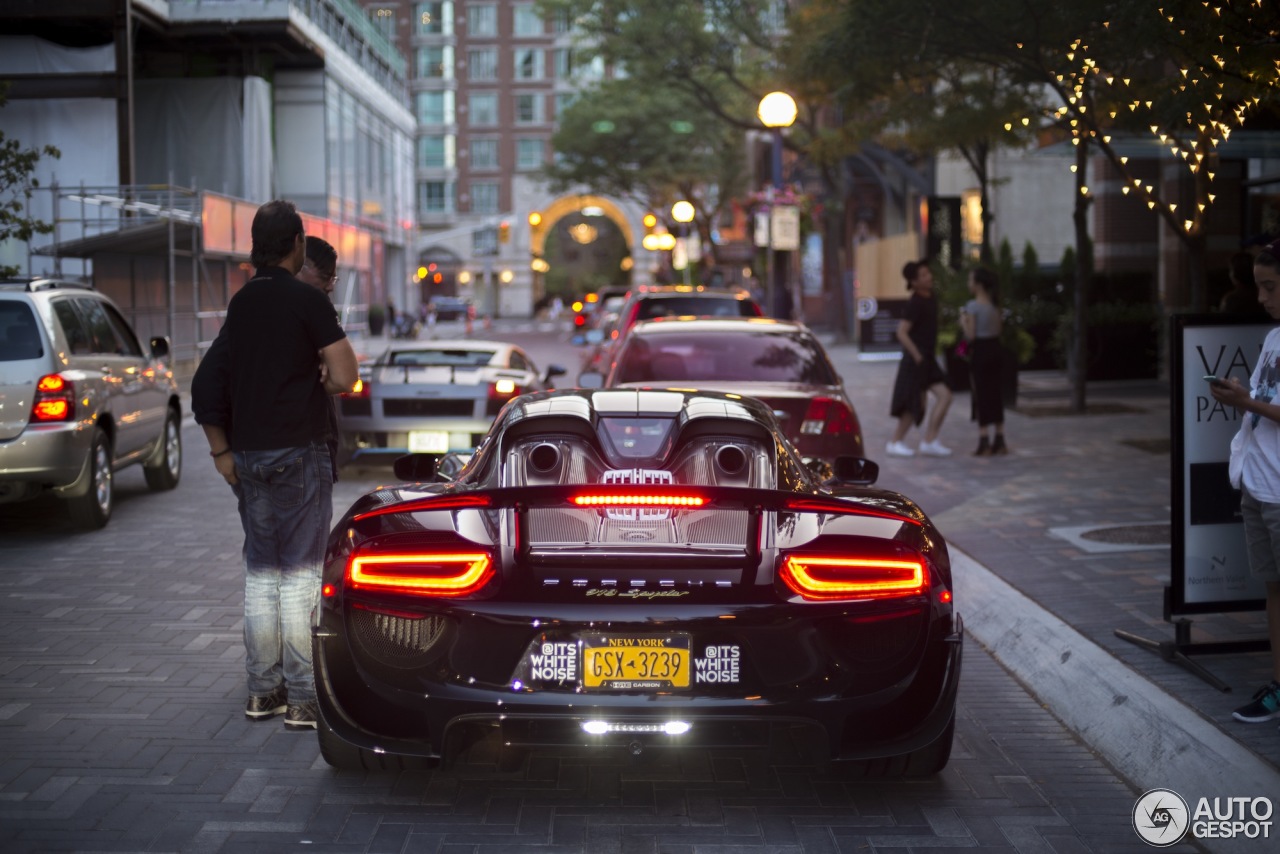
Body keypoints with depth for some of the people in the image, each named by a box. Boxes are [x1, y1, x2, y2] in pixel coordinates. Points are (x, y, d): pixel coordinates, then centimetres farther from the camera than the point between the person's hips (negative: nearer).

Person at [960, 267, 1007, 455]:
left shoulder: (972, 306, -14)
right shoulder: (994, 304, 9)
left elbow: (970, 335, -17)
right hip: (995, 349, 7)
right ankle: (999, 441, 16)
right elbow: (999, 328, 11)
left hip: (980, 351, -7)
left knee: (981, 395, -1)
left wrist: (963, 321, -1)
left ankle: (984, 443, -1)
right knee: (995, 393, 12)